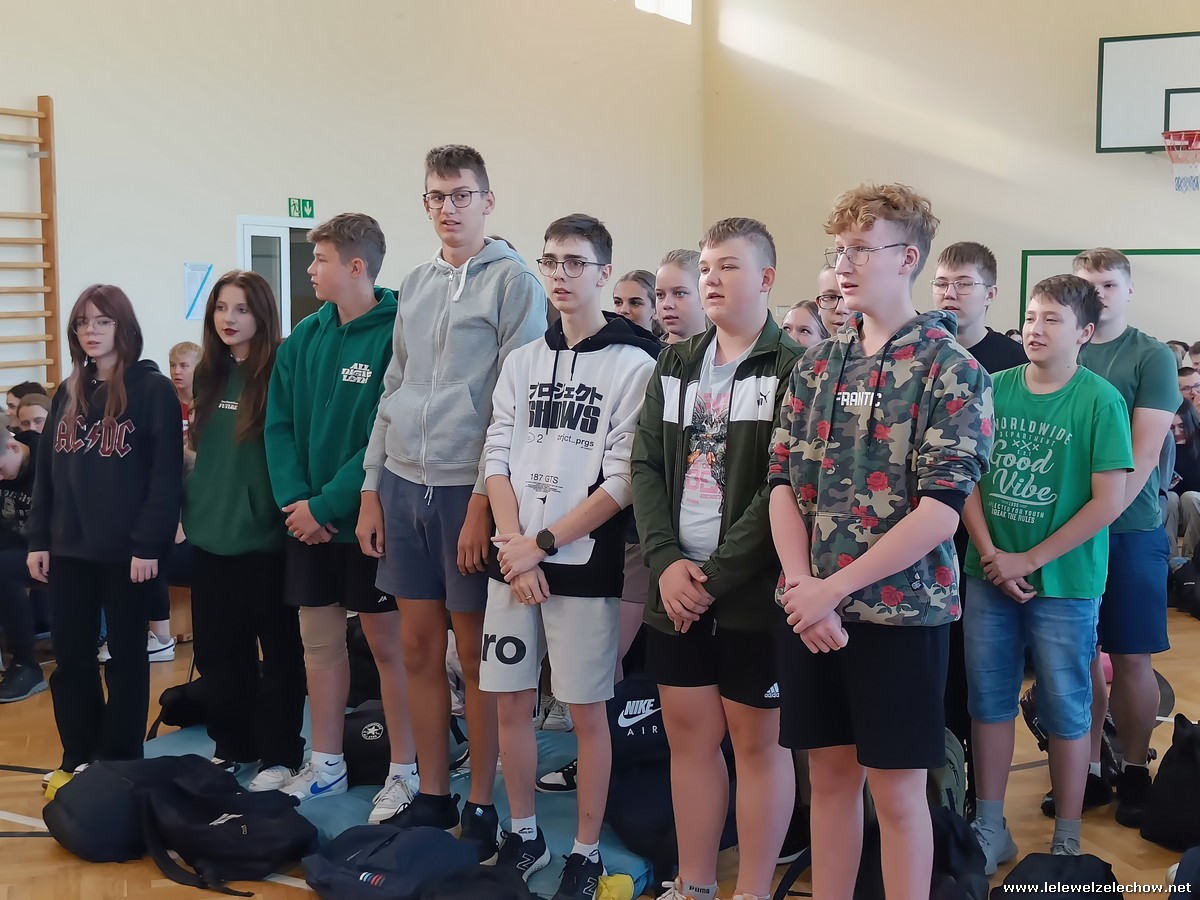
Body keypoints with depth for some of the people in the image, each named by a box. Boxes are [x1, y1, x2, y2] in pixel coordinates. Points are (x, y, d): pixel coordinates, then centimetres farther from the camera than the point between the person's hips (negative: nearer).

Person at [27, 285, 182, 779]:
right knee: (71, 657, 9)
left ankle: (121, 762, 19)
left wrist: (149, 545, -17)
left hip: (127, 551, -5)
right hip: (69, 550, 6)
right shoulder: (68, 394, 12)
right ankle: (79, 758, 23)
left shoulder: (153, 390, -7)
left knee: (126, 656, 7)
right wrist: (38, 540, 8)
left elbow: (165, 475, -12)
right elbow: (45, 473, 13)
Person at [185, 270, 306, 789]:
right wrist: (188, 507, 16)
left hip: (263, 536, -6)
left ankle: (280, 756, 16)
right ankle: (233, 747, 29)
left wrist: (291, 510, -16)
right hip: (210, 536, 7)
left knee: (279, 649, 6)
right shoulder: (208, 374, 10)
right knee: (218, 652, 14)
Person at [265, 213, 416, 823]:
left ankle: (404, 772, 16)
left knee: (386, 644, 3)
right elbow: (279, 424, 5)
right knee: (319, 641, 13)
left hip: (368, 517, -6)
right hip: (306, 516, 6)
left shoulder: (396, 336, -13)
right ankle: (326, 765, 28)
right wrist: (294, 497, -9)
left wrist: (327, 504, -18)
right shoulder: (304, 338, 7)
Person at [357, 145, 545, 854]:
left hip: (469, 490, -6)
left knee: (476, 654, 2)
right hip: (404, 485, 6)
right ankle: (432, 796, 24)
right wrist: (372, 489, 12)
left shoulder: (514, 281, -5)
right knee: (418, 647, 11)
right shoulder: (415, 284, 14)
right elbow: (393, 391, 17)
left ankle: (481, 806, 15)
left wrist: (483, 501, -15)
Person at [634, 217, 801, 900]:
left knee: (759, 743, 6)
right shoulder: (675, 366, 12)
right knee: (689, 737, 13)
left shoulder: (792, 369, -6)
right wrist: (665, 562, -7)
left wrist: (716, 575, -16)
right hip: (676, 587, 5)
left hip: (753, 593, -5)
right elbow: (647, 466, 7)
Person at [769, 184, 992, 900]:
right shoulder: (819, 363, 8)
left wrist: (833, 588, -16)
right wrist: (802, 586, -10)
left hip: (902, 608, -5)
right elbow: (784, 482, 5)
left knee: (897, 790, 5)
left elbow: (940, 512, -15)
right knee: (831, 774, 15)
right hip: (810, 610, 5)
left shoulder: (952, 372, -8)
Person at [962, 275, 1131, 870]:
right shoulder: (995, 388, 2)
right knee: (989, 701, 10)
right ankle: (989, 831, 24)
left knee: (1065, 709, 7)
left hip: (1065, 583, -4)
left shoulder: (1100, 401, -9)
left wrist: (1029, 561, -13)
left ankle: (1067, 841, 22)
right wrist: (990, 553, -9)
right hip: (989, 576, 4)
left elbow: (1109, 501, -12)